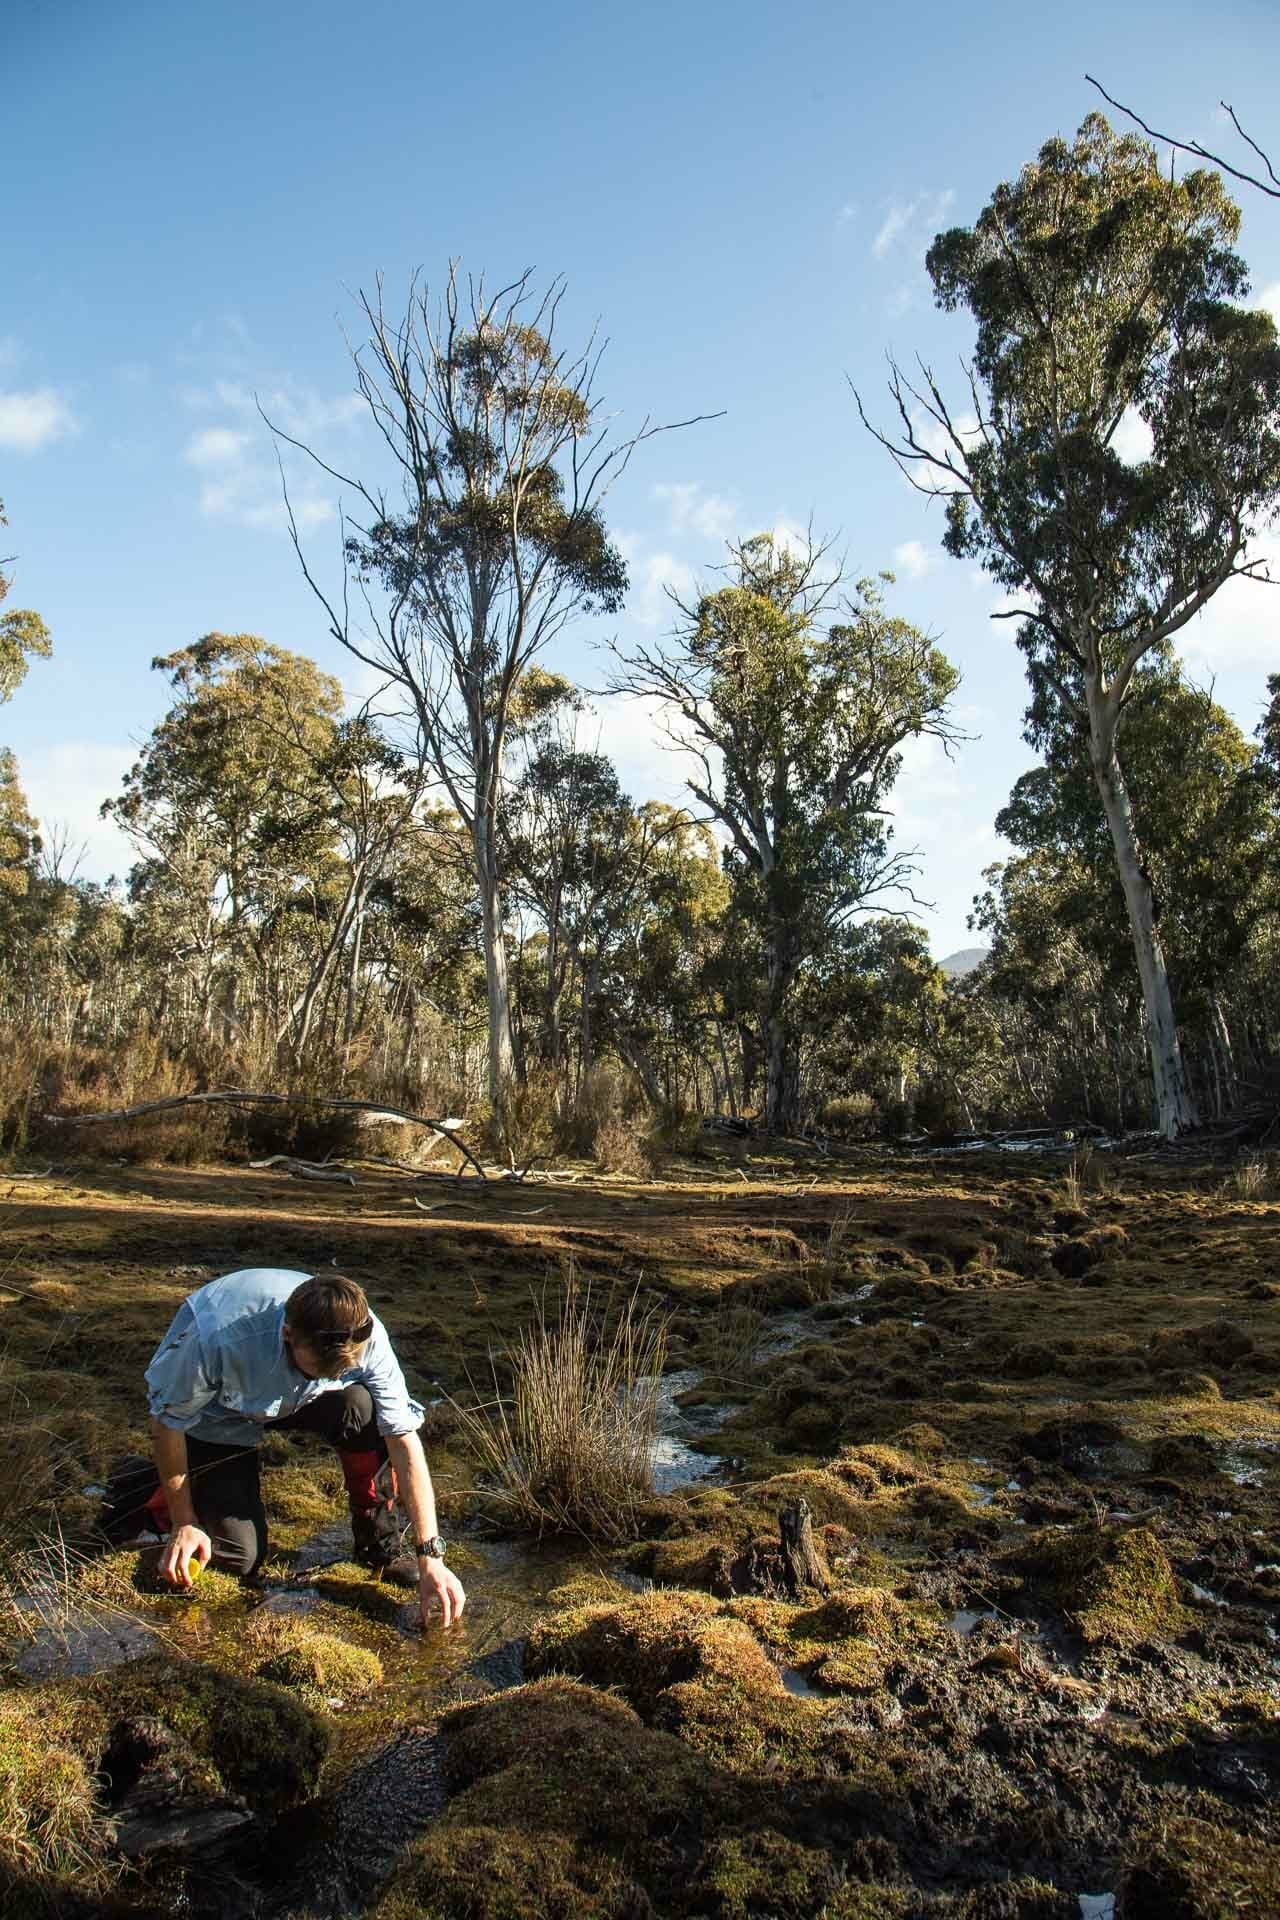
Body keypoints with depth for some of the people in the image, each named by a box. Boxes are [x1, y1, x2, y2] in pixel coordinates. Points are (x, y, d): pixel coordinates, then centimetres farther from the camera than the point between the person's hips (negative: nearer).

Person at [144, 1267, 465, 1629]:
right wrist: (183, 1523, -13)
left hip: (292, 1398, 2)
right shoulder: (218, 1340, -41)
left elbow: (403, 1437, -28)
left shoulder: (364, 1336, -33)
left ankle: (380, 1549, -9)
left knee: (364, 1408, -31)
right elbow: (168, 1421, -21)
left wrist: (430, 1558, -30)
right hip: (216, 1418, -2)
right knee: (240, 1559, -10)